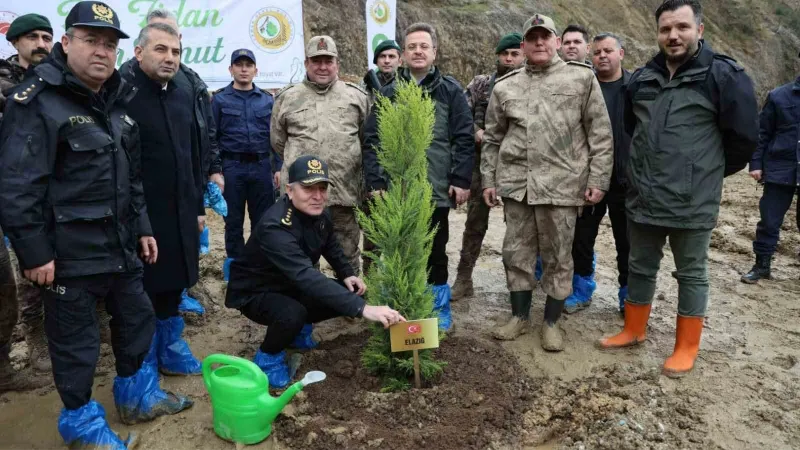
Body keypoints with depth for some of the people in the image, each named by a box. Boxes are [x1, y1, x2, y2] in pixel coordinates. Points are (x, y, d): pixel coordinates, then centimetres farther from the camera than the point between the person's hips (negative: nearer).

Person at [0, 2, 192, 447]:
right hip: (69, 253, -8)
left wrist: (142, 228, 16)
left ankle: (137, 395, 39)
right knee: (76, 341, 6)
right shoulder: (38, 101, -13)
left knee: (138, 320, 18)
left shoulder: (118, 102, 11)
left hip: (119, 245, 8)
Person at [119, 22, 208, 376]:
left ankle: (171, 352, 34)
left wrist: (198, 206, 14)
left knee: (172, 285, 17)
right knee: (142, 292, 7)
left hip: (180, 213, 6)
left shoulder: (184, 95, 10)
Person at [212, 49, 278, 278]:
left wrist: (279, 167, 3)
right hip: (232, 167, -1)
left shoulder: (267, 100, 9)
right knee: (233, 221, 7)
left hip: (262, 167, 2)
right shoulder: (220, 99, 3)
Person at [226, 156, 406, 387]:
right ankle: (267, 357, -4)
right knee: (293, 313, -38)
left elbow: (330, 245, 13)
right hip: (256, 293, -7)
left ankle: (296, 327, 16)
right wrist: (362, 308, -54)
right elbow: (307, 277, -48)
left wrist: (347, 274, -4)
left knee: (350, 294, -6)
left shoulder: (319, 213, -10)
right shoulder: (275, 227, -36)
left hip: (292, 286, 8)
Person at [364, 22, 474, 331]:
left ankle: (439, 309, 25)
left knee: (435, 251, 9)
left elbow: (464, 139, 1)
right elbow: (372, 140, 6)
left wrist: (461, 180, -7)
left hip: (437, 188, -1)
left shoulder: (450, 91, 5)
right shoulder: (388, 93, 9)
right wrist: (375, 181, -2)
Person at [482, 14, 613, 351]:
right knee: (517, 253, 10)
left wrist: (597, 179, -5)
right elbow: (492, 139, 16)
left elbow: (600, 134, 0)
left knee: (558, 258, 6)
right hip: (515, 183, 3)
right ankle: (519, 317, 27)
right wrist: (488, 180, 11)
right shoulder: (505, 86, 10)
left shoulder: (582, 77, 1)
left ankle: (551, 323, 22)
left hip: (561, 183, -3)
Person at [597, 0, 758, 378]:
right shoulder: (642, 78, 7)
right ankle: (634, 330, 34)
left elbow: (743, 137, -5)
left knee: (691, 274, 9)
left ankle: (686, 347, 22)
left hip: (692, 202, -5)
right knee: (641, 267, 17)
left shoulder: (723, 75, -9)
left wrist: (707, 172, 6)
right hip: (643, 198, 5)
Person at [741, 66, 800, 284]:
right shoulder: (779, 96, 0)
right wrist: (755, 163, -3)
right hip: (779, 169, -1)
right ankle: (762, 264, 15)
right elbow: (762, 132, 2)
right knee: (769, 221, 4)